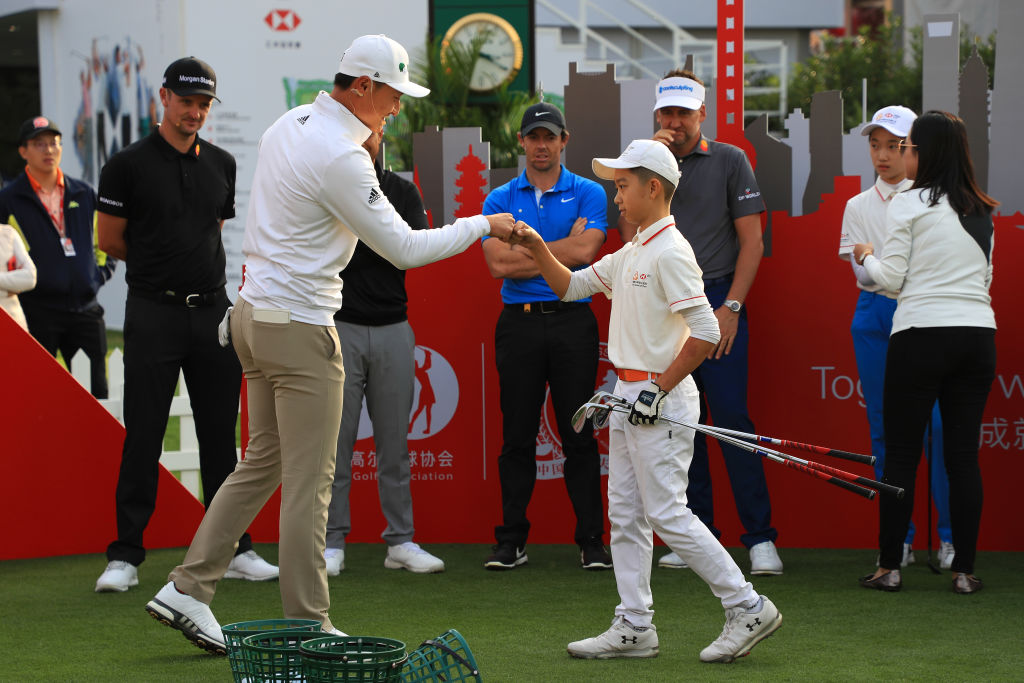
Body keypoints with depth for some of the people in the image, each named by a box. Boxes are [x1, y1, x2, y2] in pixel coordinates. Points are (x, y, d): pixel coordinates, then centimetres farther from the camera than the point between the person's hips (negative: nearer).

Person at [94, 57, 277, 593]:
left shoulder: (222, 165, 11)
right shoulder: (129, 165, -4)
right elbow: (110, 241, 0)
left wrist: (191, 265, 9)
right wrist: (159, 268, 6)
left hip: (213, 307, 4)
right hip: (153, 312, -4)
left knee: (221, 435, 8)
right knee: (143, 438, -3)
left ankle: (234, 549, 14)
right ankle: (125, 555, 3)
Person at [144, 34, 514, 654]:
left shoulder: (289, 126, 9)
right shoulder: (340, 156, -20)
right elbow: (403, 248, -18)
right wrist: (482, 226, -8)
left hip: (253, 313, 9)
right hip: (299, 325, -9)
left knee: (263, 462, 16)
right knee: (309, 479, -3)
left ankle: (188, 589, 14)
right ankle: (308, 626, 3)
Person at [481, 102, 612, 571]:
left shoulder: (589, 194, 4)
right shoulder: (500, 199, 7)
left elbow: (585, 251, -12)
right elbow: (499, 263, -6)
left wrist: (526, 252, -6)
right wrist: (562, 247, -7)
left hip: (573, 322, -1)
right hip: (519, 323, 1)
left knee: (579, 435, 0)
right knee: (518, 436, 4)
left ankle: (591, 540, 5)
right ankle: (511, 541, 10)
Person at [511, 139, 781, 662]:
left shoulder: (670, 251, -15)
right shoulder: (630, 253, 14)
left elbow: (706, 333, -21)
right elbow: (571, 286, 23)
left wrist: (659, 391, -19)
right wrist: (538, 249, 6)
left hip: (661, 399, -10)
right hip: (628, 397, 10)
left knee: (666, 514, -9)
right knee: (624, 514, 9)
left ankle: (748, 608, -3)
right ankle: (634, 628, 13)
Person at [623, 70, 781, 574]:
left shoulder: (729, 161, 4)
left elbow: (751, 239, 0)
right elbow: (629, 232, -1)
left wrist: (731, 306, -9)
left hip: (717, 301, -4)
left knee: (731, 417, -9)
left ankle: (760, 538, -8)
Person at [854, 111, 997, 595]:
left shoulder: (908, 205, -5)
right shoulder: (982, 212, 12)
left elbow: (891, 277, -4)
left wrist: (867, 258, 15)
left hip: (921, 335, -5)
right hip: (978, 334, 5)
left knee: (900, 454, 3)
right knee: (964, 455, 6)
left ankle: (889, 566, 5)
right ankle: (964, 569, 5)